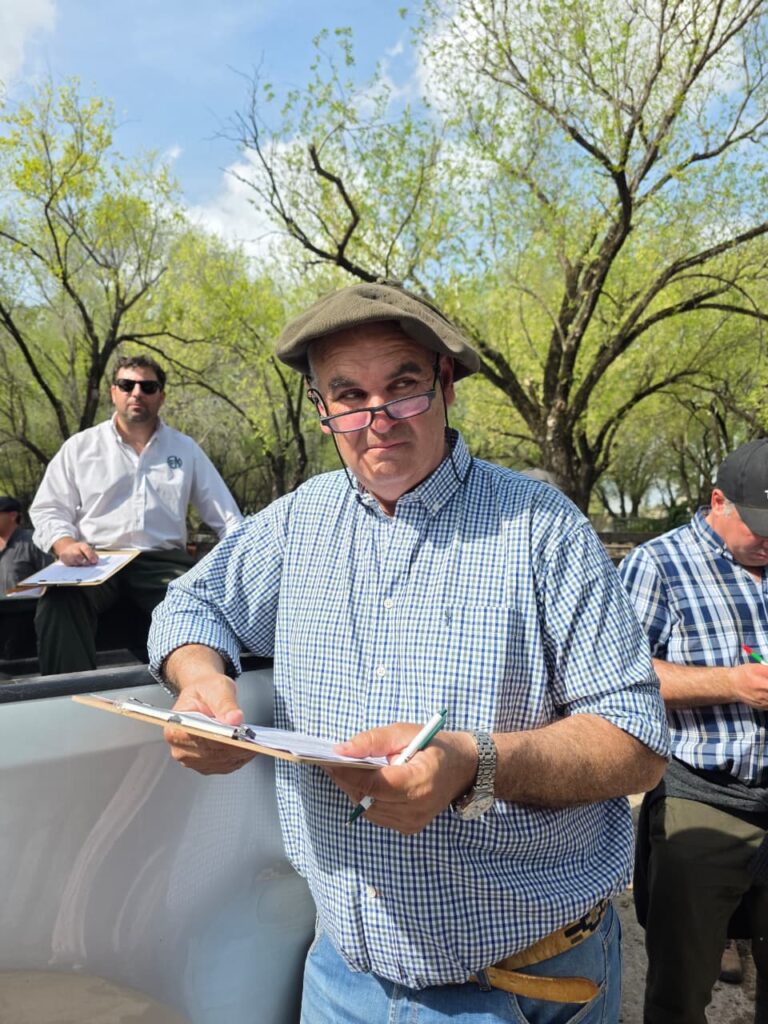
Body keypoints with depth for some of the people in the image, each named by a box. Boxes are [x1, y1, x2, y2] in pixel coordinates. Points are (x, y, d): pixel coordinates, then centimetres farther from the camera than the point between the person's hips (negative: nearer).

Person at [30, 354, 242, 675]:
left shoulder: (185, 448, 15)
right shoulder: (79, 447, 11)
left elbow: (225, 515, 15)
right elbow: (47, 510, 9)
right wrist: (64, 543, -13)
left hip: (162, 560, 1)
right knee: (57, 603, -33)